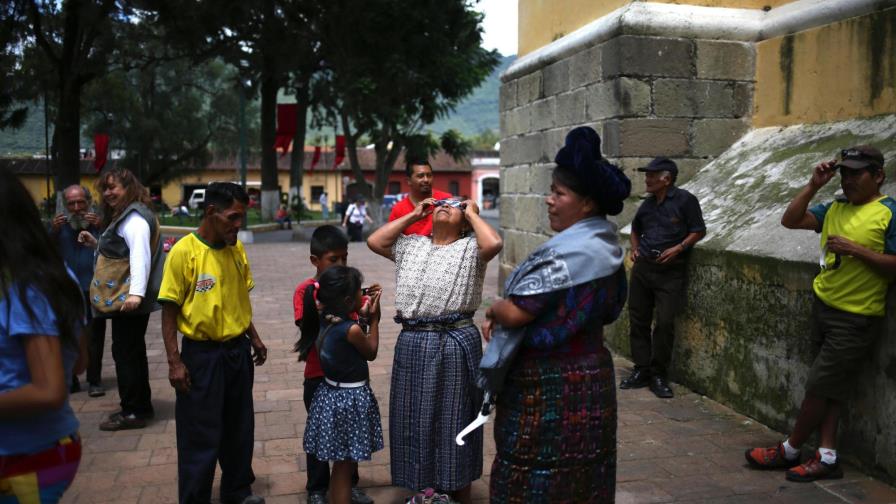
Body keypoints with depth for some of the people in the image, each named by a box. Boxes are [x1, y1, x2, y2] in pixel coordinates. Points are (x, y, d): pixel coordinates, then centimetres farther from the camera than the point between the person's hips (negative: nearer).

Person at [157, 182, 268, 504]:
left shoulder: (236, 248, 4)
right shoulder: (184, 251, -14)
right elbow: (169, 311, -12)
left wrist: (254, 338, 16)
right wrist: (175, 362, -14)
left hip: (238, 351, 6)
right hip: (202, 355, -6)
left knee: (240, 428, 17)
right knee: (201, 435, 4)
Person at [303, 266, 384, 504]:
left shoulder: (325, 320, -3)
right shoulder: (352, 329, -24)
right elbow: (371, 353, -6)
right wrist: (374, 319, -1)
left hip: (331, 393, 8)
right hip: (351, 398, -8)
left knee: (343, 464, 22)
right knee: (344, 466, 5)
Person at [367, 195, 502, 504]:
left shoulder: (469, 248, 1)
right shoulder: (411, 246, 15)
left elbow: (494, 244, -19)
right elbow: (374, 242, 10)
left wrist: (473, 214, -2)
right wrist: (412, 215, 13)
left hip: (456, 343, -4)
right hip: (412, 343, 5)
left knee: (454, 416, 7)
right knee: (417, 417, 14)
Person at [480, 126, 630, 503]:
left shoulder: (567, 254, -24)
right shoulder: (603, 246, 7)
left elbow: (515, 314, -24)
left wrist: (493, 309, 0)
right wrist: (501, 314, 4)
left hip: (550, 386, -9)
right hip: (586, 375, 9)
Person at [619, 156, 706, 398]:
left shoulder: (685, 200, -5)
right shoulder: (648, 204, 12)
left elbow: (699, 231, -3)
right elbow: (636, 229, 28)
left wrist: (678, 248, -16)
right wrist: (635, 249, 11)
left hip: (670, 270, -6)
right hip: (643, 267, 6)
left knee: (665, 322, -9)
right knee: (638, 319, 7)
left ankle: (659, 375, 4)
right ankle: (641, 370, 18)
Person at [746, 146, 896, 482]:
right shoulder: (834, 208, 9)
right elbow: (790, 221, 4)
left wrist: (856, 250, -21)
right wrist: (814, 185, -3)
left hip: (856, 318, -7)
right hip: (824, 306, 7)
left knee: (819, 388, 0)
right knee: (829, 388, 11)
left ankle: (789, 451, 16)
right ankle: (827, 458, 18)